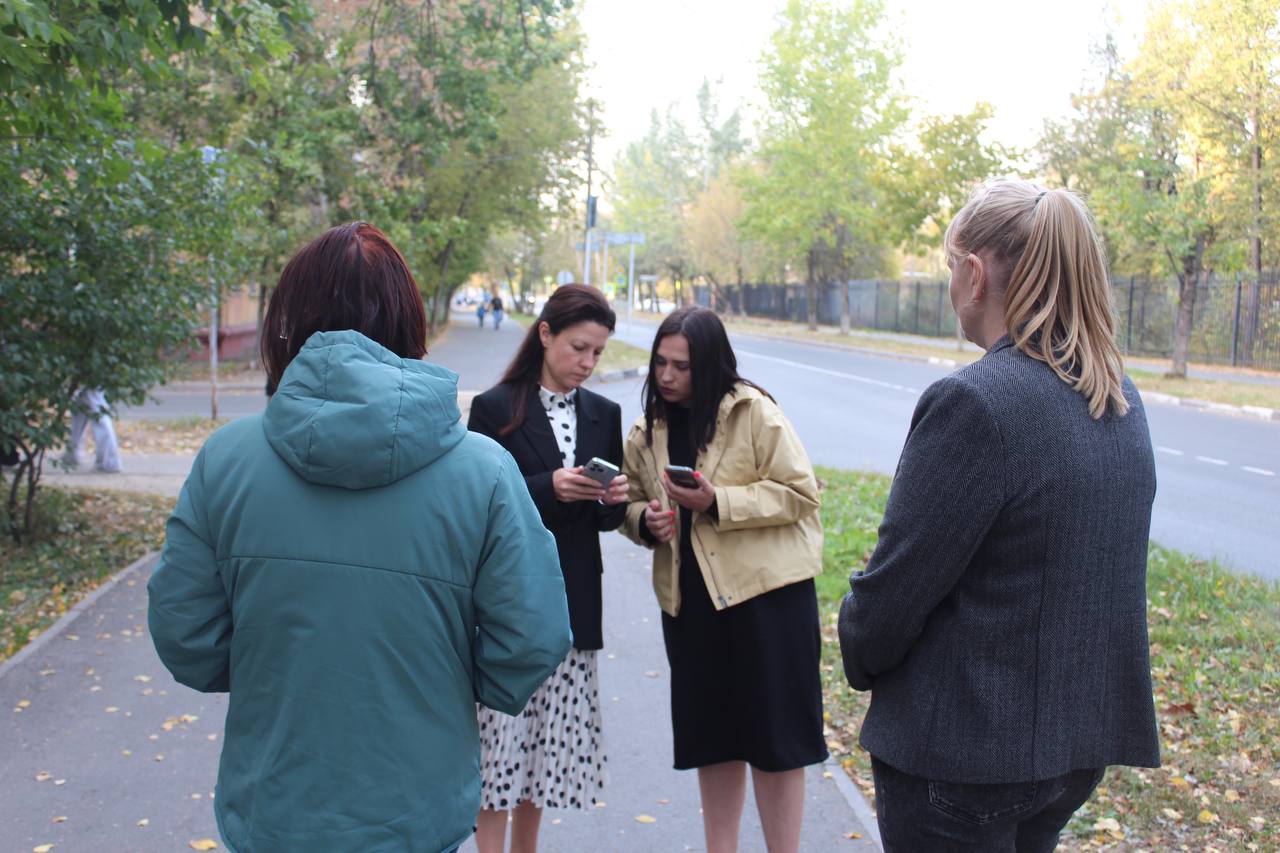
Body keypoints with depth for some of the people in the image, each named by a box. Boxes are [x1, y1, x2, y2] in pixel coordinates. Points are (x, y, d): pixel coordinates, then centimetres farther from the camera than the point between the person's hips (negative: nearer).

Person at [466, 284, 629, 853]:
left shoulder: (603, 414, 10)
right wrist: (548, 488, -21)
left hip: (573, 604, 4)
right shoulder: (496, 408, -5)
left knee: (550, 741, 11)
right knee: (500, 734, -3)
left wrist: (613, 500, -8)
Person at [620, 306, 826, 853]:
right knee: (712, 732, 15)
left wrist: (717, 503, -21)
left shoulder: (754, 412, -9)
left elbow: (799, 493, -12)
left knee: (774, 731, 3)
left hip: (766, 589, -5)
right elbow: (632, 501, 17)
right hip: (689, 598, 5)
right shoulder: (649, 429, 7)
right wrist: (645, 520, -6)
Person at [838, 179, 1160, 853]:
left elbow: (892, 589, -19)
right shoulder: (1121, 401, 3)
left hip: (964, 752, -8)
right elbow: (1078, 571, 9)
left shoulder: (972, 404, -23)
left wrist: (860, 658, 1)